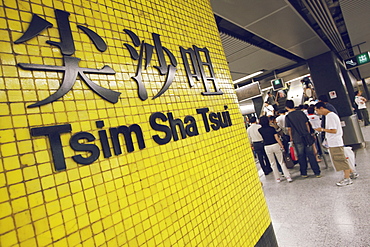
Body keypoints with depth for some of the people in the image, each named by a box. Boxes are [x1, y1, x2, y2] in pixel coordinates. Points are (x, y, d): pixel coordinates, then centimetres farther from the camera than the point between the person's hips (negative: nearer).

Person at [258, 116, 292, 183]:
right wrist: (282, 146, 1)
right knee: (281, 162, 8)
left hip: (267, 147, 1)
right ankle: (288, 176, 8)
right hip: (275, 145, -1)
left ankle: (277, 178, 18)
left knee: (273, 163, 12)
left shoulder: (260, 130, -5)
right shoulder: (272, 128, -6)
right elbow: (277, 138, -8)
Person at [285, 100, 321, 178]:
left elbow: (289, 129, -3)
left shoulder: (287, 117, -7)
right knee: (311, 155, 7)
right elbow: (307, 124, 8)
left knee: (301, 156, 8)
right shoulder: (301, 113, 3)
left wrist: (291, 138, 10)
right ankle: (317, 172, 11)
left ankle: (304, 173, 18)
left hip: (297, 139, -2)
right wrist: (309, 134, 18)